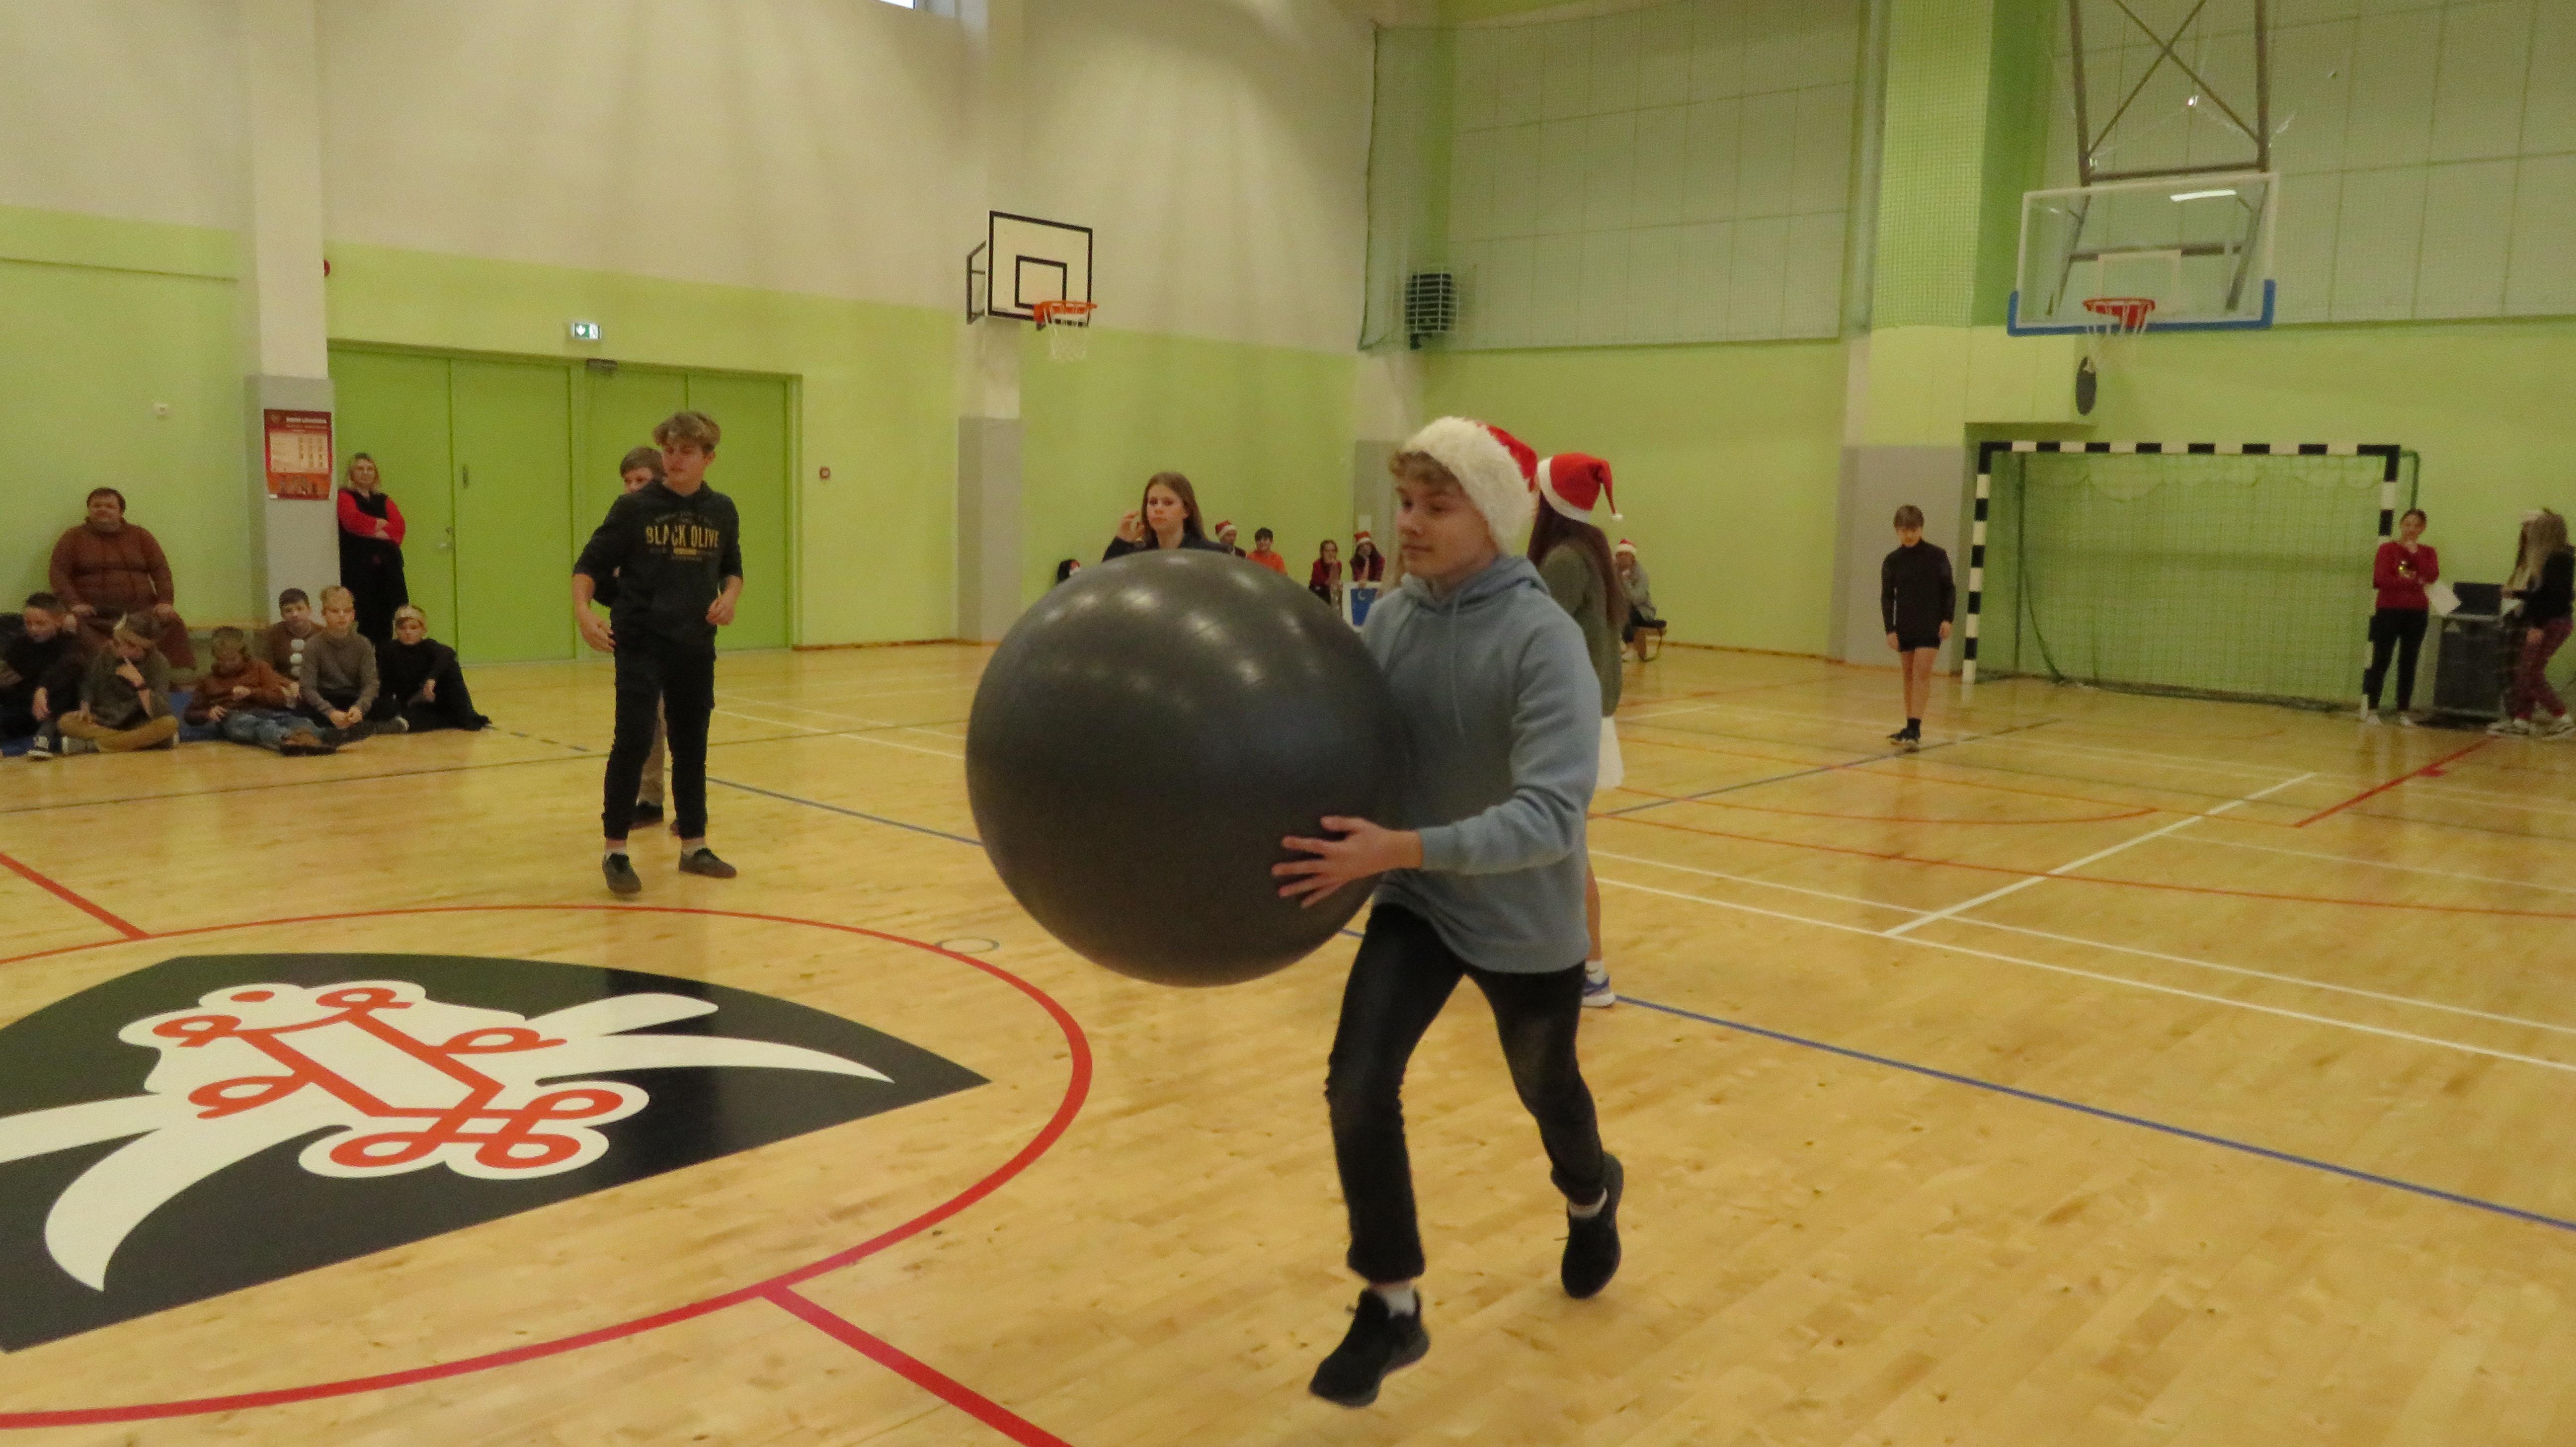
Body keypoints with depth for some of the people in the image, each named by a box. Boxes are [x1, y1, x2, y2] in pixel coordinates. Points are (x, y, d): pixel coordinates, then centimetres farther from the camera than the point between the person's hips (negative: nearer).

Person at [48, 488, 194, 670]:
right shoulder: (73, 538, 13)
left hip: (141, 610, 1)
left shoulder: (140, 537, 18)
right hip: (94, 613, -1)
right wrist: (74, 603, -14)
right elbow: (58, 573, 4)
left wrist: (166, 602, -8)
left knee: (173, 624, -27)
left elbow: (161, 570, 10)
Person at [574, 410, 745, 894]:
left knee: (691, 745, 11)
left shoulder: (721, 512, 5)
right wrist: (582, 610, -21)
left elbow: (732, 569, 18)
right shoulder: (634, 508, -5)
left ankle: (693, 845, 22)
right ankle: (614, 851, 0)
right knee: (634, 742, -10)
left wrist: (729, 596, -3)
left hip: (696, 647, 4)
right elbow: (590, 565, -4)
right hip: (640, 642, -4)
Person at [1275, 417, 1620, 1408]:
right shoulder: (1390, 618, -8)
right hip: (1415, 904, 3)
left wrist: (1399, 849, -42)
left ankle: (1591, 1198, 57)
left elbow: (1552, 815, -33)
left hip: (1524, 921, -3)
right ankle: (1392, 1309, 8)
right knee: (1358, 1090, -13)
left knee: (1546, 1090, 21)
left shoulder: (1543, 639, -26)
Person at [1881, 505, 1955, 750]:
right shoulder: (1892, 561, 0)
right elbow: (1887, 597, 3)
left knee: (1922, 674, -12)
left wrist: (1947, 619, -7)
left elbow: (1949, 589, 2)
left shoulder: (1937, 556, -5)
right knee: (1909, 676, 9)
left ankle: (1915, 729, -18)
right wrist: (1890, 629, -4)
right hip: (1904, 627, 3)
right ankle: (1911, 729, 16)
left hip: (1931, 626, -3)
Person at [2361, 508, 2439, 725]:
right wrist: (2415, 583, -14)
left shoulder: (2428, 553, 10)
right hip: (2389, 611, -3)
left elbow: (2432, 577, -8)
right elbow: (2380, 580, -12)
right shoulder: (2387, 549, 1)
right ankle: (2370, 708, 0)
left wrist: (2415, 553, -9)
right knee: (2380, 660, -3)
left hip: (2417, 614, 3)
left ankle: (2404, 711, 11)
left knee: (2408, 663, 6)